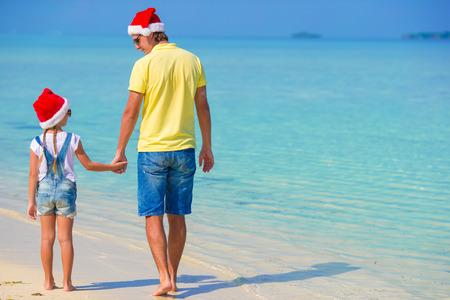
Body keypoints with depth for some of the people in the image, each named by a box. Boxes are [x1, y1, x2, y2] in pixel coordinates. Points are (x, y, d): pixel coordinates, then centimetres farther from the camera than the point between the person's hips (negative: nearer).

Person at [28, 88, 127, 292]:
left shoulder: (37, 143, -5)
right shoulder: (72, 140, -8)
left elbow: (34, 174, -3)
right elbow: (88, 165, 0)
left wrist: (32, 201, 3)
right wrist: (112, 167, 13)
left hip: (44, 190, 1)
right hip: (66, 190, -1)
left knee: (47, 237, 9)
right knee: (65, 238, 3)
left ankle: (48, 281, 14)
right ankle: (66, 282, 5)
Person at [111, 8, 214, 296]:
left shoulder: (145, 65, -10)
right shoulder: (192, 61, 3)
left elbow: (131, 112, -10)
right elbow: (203, 107, 6)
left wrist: (120, 152, -2)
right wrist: (207, 147, 14)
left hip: (152, 150, -4)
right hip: (184, 149, 4)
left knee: (153, 216, 1)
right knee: (177, 215, 11)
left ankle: (164, 278, -8)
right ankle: (172, 277, 18)